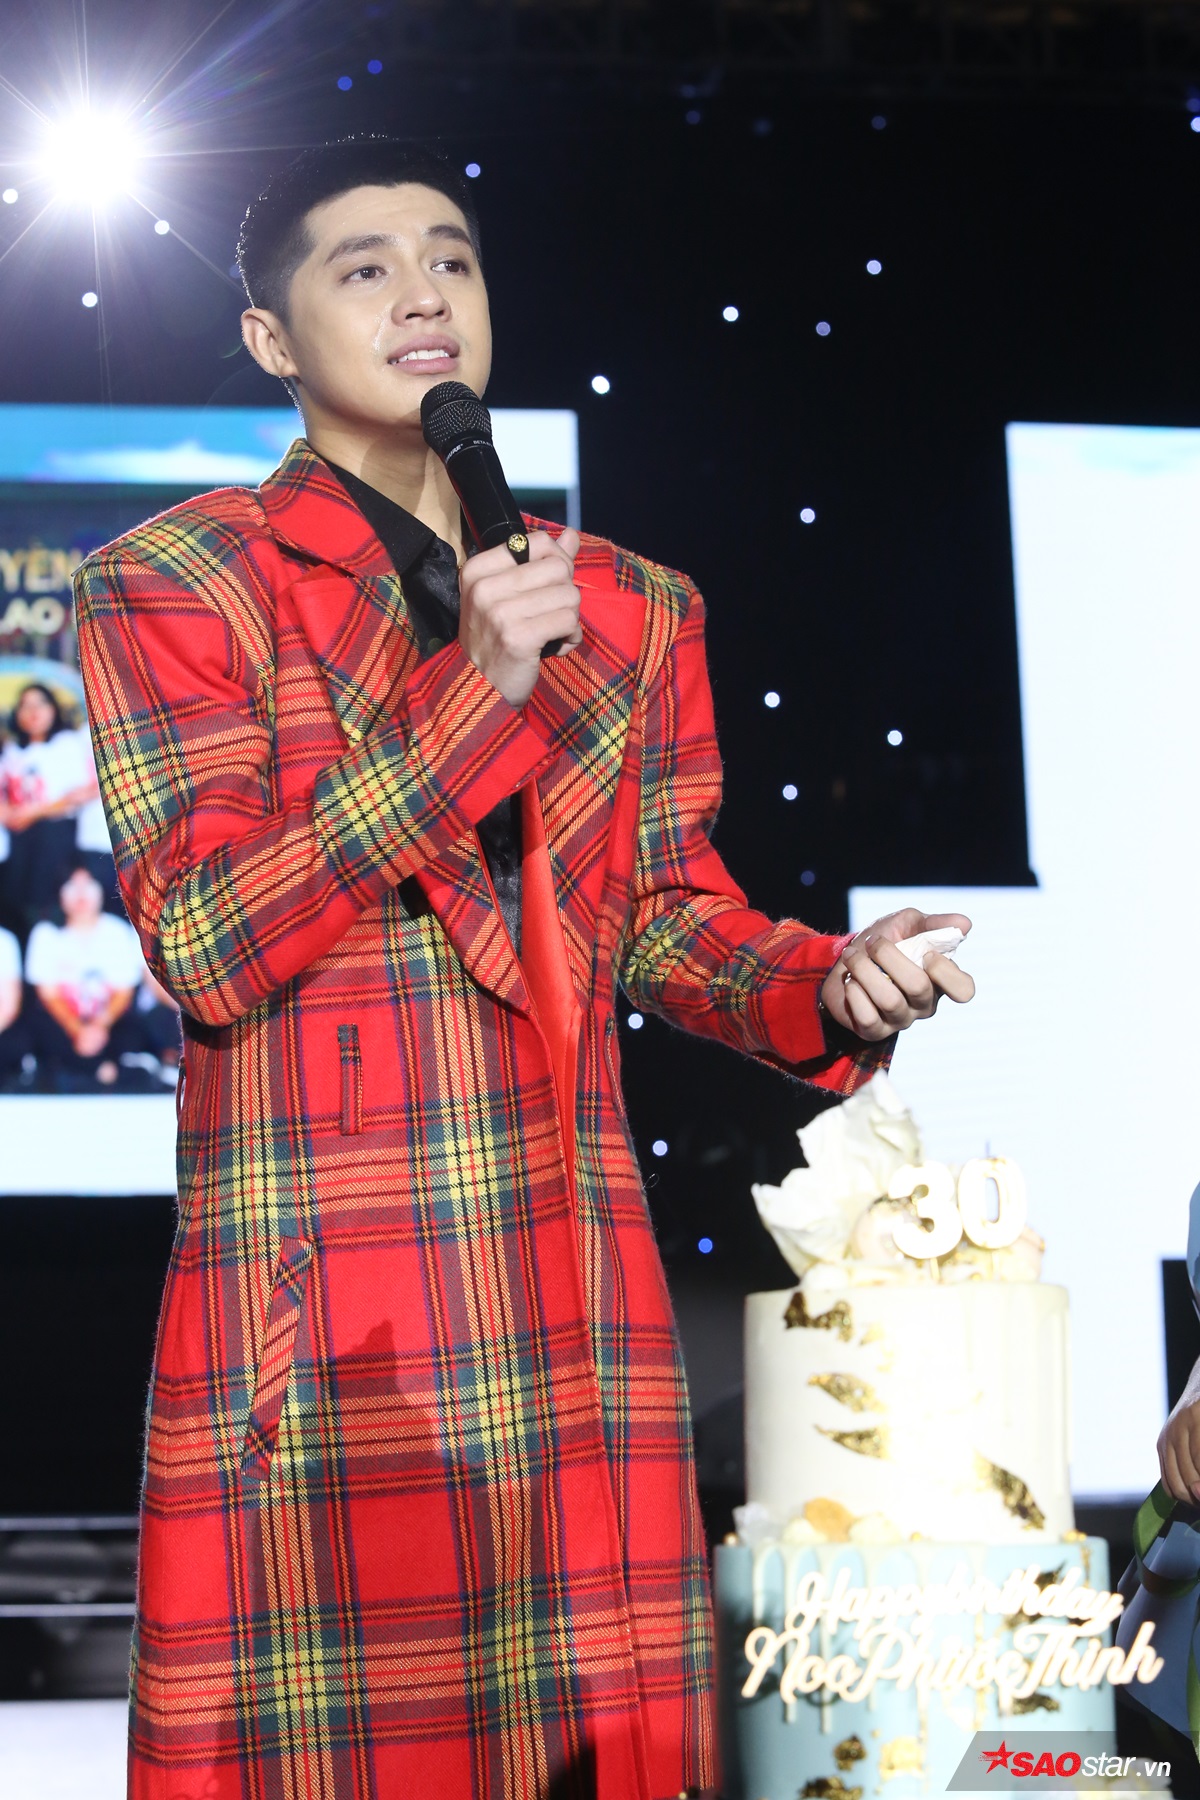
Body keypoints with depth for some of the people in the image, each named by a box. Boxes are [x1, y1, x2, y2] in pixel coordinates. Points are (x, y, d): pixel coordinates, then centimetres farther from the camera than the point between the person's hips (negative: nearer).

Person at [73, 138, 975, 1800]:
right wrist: (472, 696, -15)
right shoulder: (175, 586, 1)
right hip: (317, 1321, -4)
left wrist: (820, 984, -3)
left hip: (583, 1314, 4)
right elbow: (208, 946, -10)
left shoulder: (631, 613, 16)